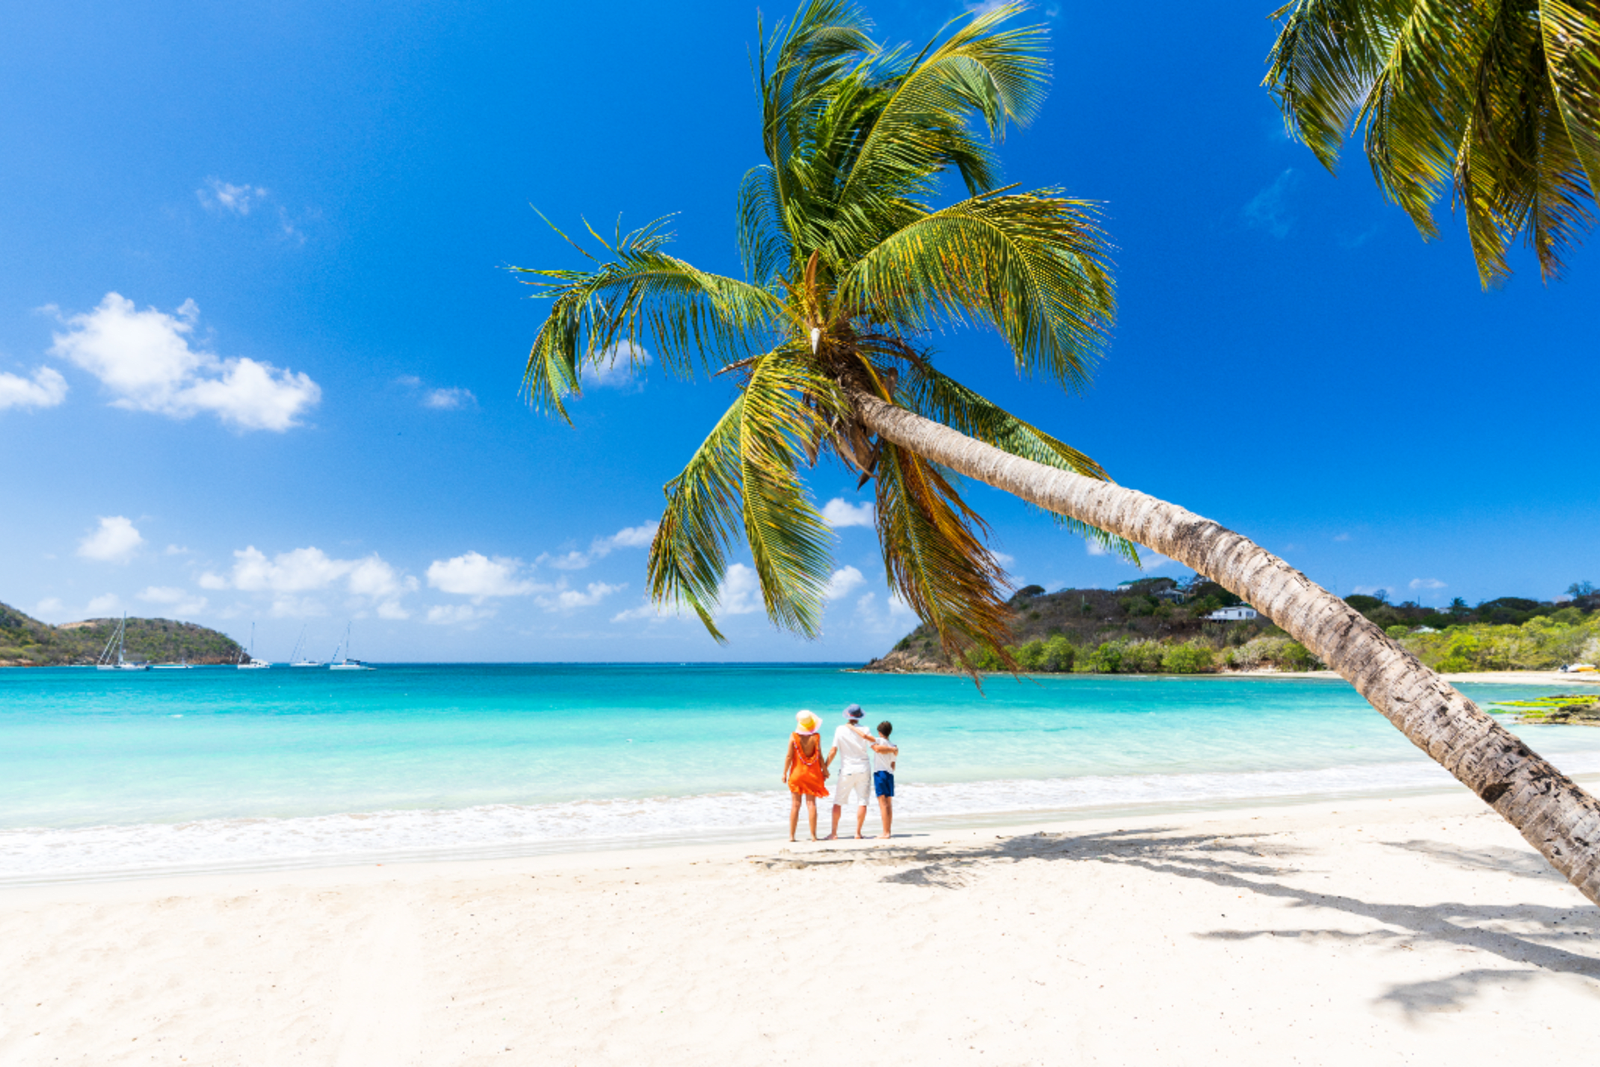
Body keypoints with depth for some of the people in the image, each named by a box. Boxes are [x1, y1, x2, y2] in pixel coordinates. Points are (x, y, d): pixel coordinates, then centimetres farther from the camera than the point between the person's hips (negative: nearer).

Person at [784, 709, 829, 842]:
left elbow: (789, 756, -7)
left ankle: (791, 835, 9)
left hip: (796, 773, 0)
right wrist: (824, 770, 9)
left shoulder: (793, 736, -7)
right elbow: (820, 756, -4)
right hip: (812, 774, 0)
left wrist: (784, 772, 1)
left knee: (795, 805, 6)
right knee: (811, 804, 5)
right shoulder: (816, 737, -6)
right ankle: (813, 835, 6)